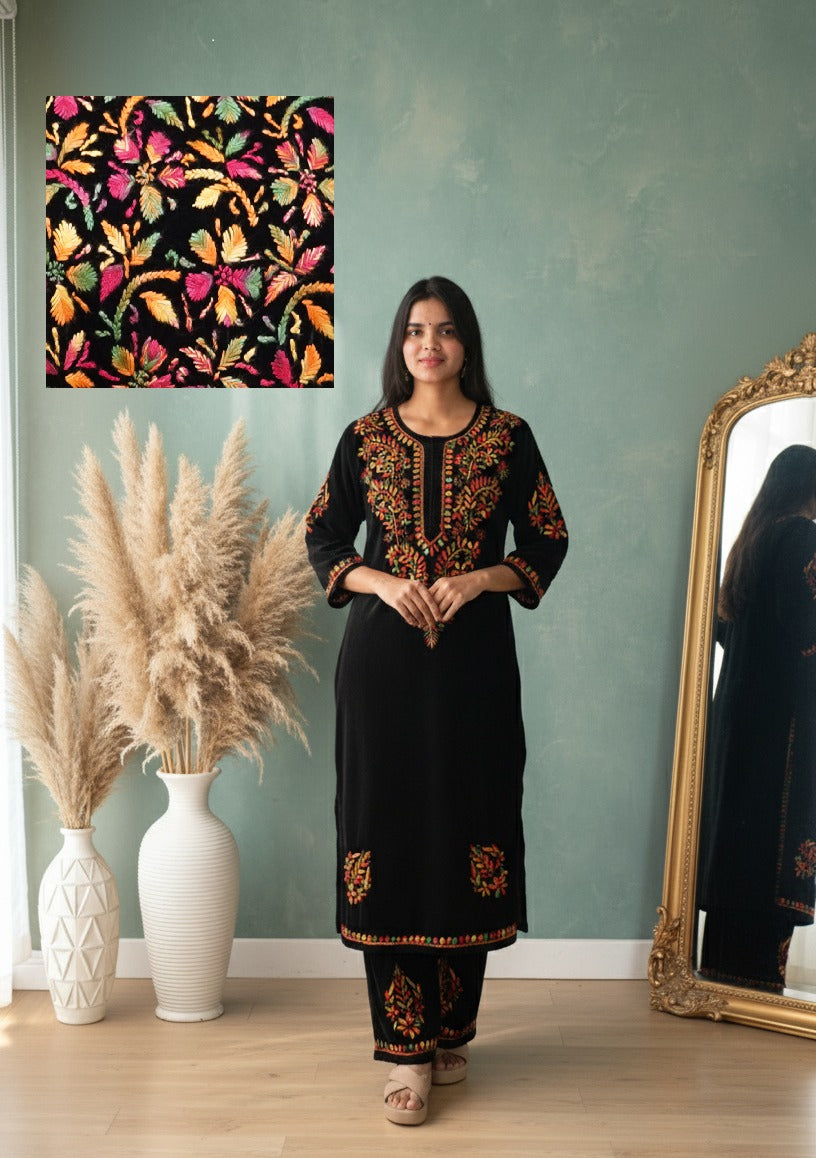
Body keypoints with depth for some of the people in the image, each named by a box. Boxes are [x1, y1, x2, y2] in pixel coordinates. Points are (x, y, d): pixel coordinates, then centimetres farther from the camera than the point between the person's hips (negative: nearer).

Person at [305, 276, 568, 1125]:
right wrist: (382, 582, -10)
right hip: (383, 659, 0)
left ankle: (450, 1030, 21)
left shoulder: (507, 437, 4)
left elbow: (547, 543, 5)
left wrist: (478, 579, -12)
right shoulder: (365, 438, 5)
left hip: (475, 658, 0)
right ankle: (406, 1051, 6)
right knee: (387, 836, -1)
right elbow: (322, 540, 9)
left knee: (467, 831, 4)